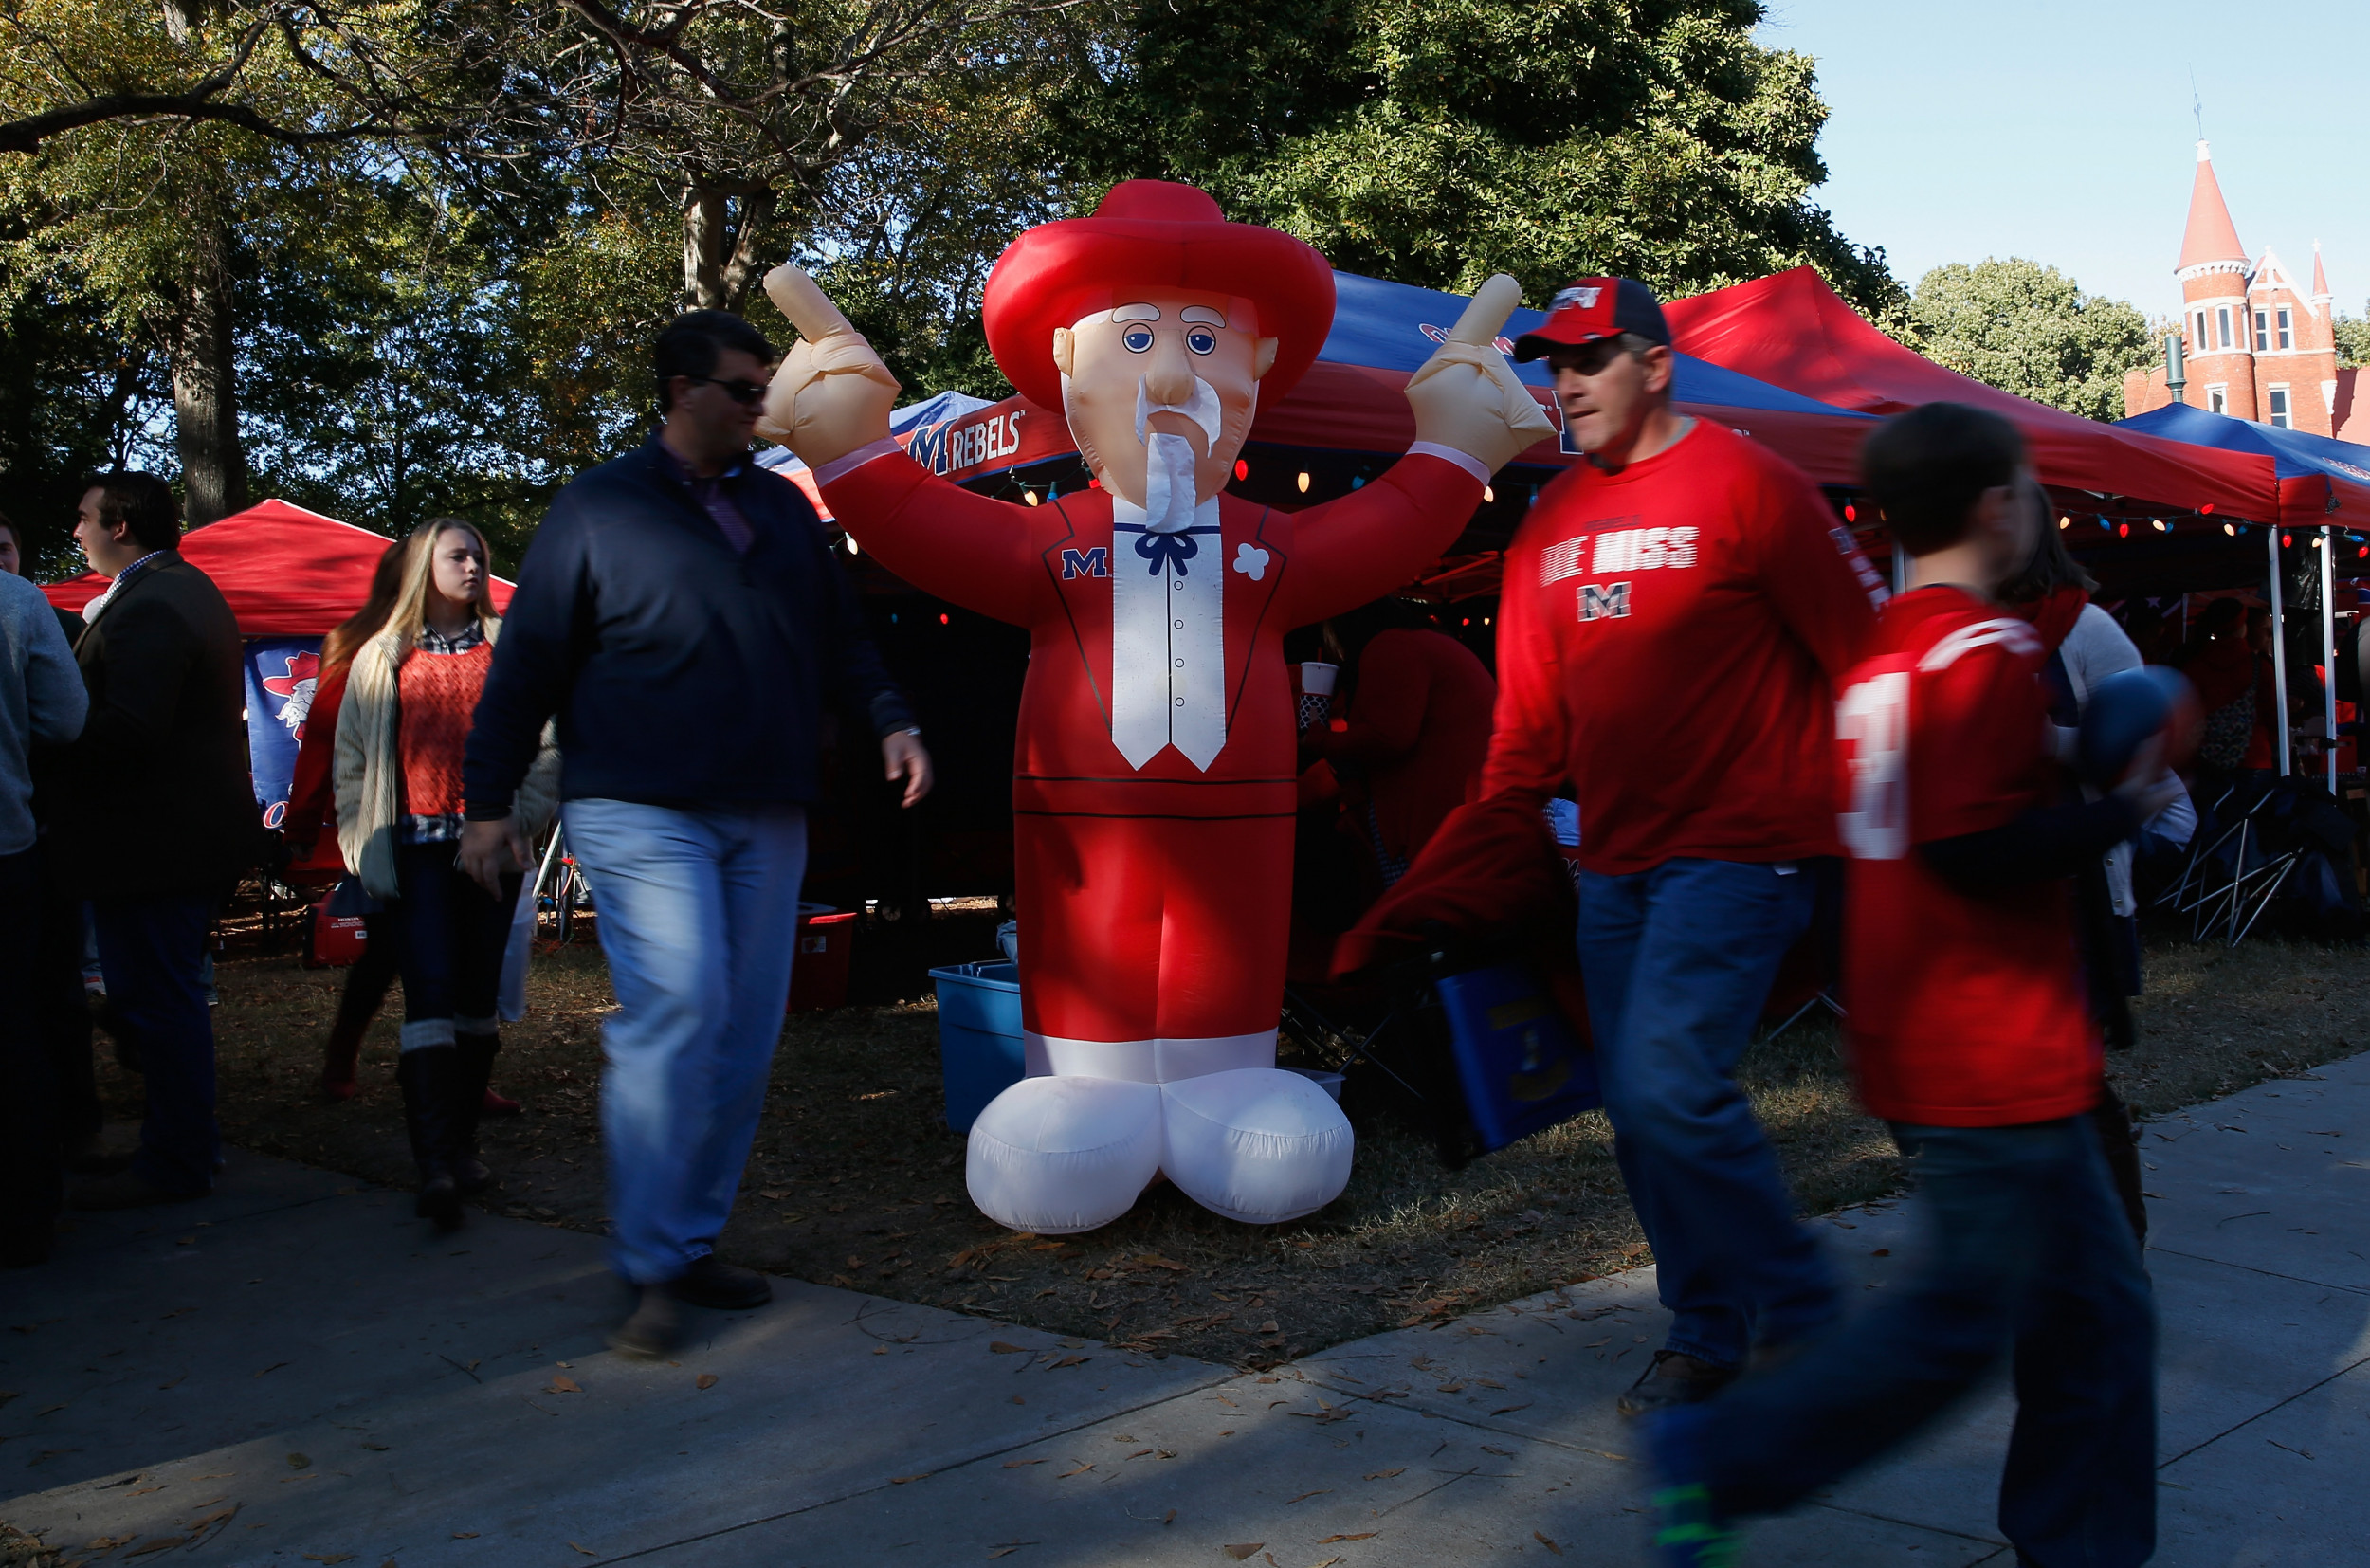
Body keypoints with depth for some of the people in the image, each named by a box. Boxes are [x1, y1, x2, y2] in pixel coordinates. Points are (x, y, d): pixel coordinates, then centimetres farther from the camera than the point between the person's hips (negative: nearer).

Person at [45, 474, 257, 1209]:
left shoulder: (148, 606, -19)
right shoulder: (190, 590, 15)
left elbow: (128, 727, -29)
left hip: (148, 839, -11)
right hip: (195, 827, 11)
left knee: (158, 999, -3)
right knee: (170, 995, 19)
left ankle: (174, 1163, 5)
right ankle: (189, 1143, 28)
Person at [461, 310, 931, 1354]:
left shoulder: (782, 508, 16)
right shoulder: (600, 510, 1)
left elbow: (840, 636, 20)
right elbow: (526, 662, 0)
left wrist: (888, 720, 3)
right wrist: (490, 800, -3)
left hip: (766, 818, 6)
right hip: (642, 811, -5)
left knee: (745, 1033, 6)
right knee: (677, 1011, -17)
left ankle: (693, 1241, 18)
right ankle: (651, 1267, -6)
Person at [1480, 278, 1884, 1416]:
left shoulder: (1746, 487, -8)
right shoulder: (1553, 521, 12)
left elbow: (1862, 651, -7)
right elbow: (1531, 702, 15)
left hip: (1739, 849, -7)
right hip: (1615, 859, 7)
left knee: (1671, 1085, -17)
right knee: (1639, 1110, 9)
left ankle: (1800, 1319, 4)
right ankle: (1707, 1332, 26)